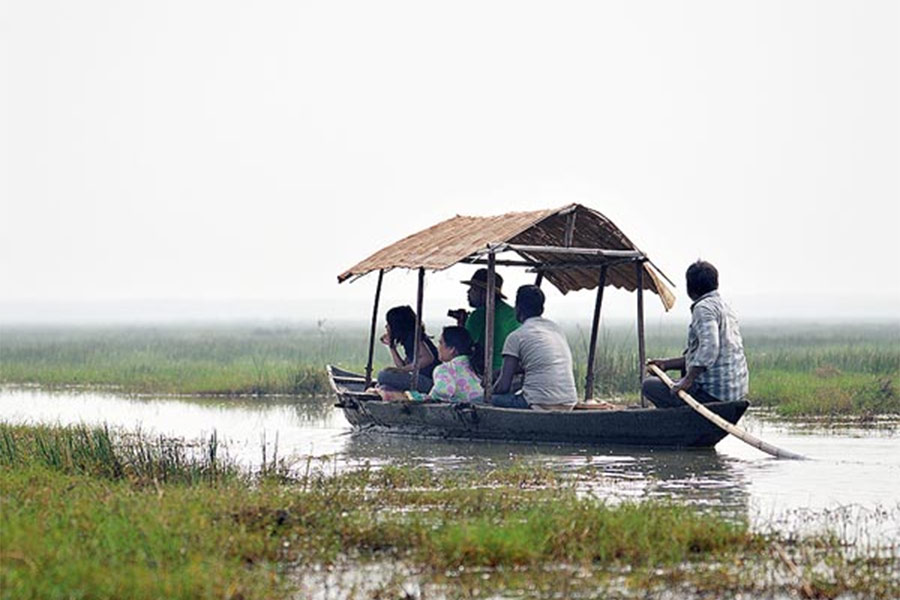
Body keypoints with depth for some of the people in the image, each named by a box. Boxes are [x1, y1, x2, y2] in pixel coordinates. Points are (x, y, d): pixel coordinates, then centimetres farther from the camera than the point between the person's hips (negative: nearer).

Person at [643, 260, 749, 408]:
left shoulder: (703, 308, -13)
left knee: (649, 386, -3)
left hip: (712, 392, -10)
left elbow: (708, 348, -29)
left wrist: (688, 380, -27)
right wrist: (667, 364, 21)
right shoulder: (723, 307, 20)